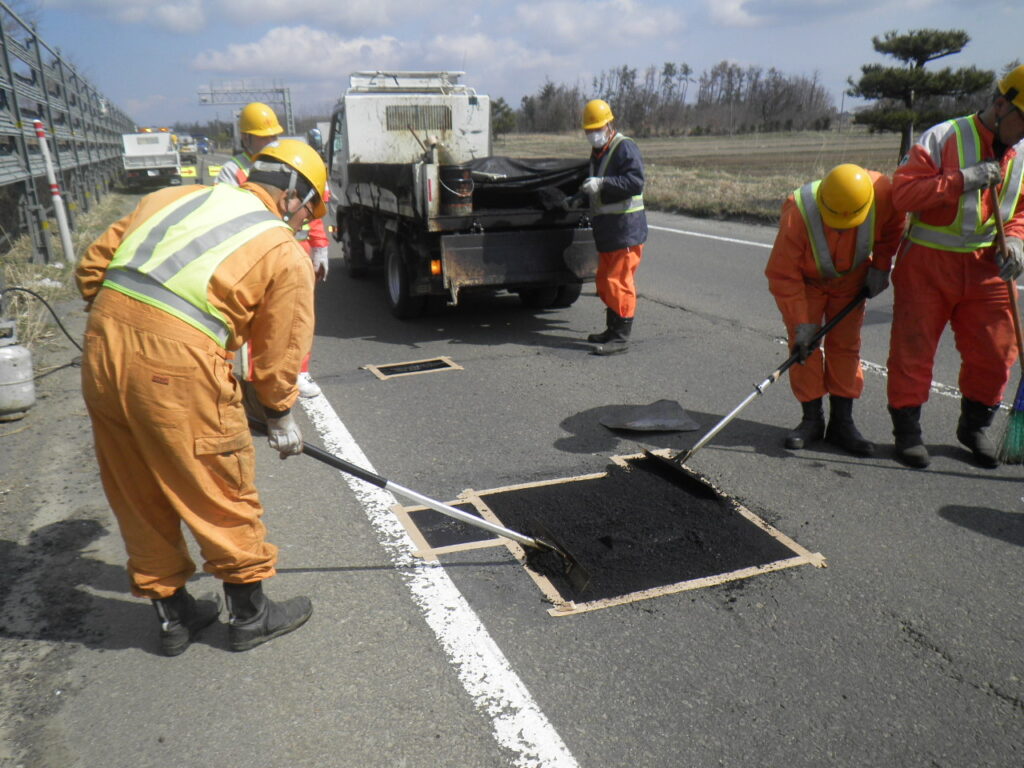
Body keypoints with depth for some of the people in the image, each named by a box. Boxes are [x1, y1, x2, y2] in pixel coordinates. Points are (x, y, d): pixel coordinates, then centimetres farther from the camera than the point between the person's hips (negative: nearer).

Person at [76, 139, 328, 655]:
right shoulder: (286, 253, 4)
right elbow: (279, 355, 7)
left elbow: (91, 268, 18)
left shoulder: (173, 197, 19)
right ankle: (251, 615, 31)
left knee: (139, 497, 19)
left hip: (103, 351, 7)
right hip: (178, 366, -6)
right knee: (224, 497, 12)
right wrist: (281, 417, 22)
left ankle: (173, 615, 37)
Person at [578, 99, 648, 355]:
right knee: (605, 281, 15)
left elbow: (636, 182, -24)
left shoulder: (625, 147, -11)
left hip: (626, 228, -10)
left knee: (619, 281, -9)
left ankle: (621, 337, -5)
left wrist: (602, 184, -28)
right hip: (606, 229, 10)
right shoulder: (598, 151, 19)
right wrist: (586, 189, 13)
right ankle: (612, 329, 26)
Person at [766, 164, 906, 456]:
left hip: (850, 279, 2)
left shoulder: (883, 193, -29)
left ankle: (842, 423, 6)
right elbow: (782, 275, -27)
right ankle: (812, 419, 4)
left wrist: (880, 267, -4)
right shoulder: (798, 213, -37)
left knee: (846, 344, -1)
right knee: (803, 343, -8)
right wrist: (802, 324, -27)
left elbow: (892, 226, -2)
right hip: (804, 279, -2)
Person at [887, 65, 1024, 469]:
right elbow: (902, 192, -16)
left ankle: (974, 427, 28)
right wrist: (961, 180, -23)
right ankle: (907, 429, 15)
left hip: (984, 267, 5)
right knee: (913, 349, 0)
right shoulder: (942, 138, -9)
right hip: (927, 263, -5)